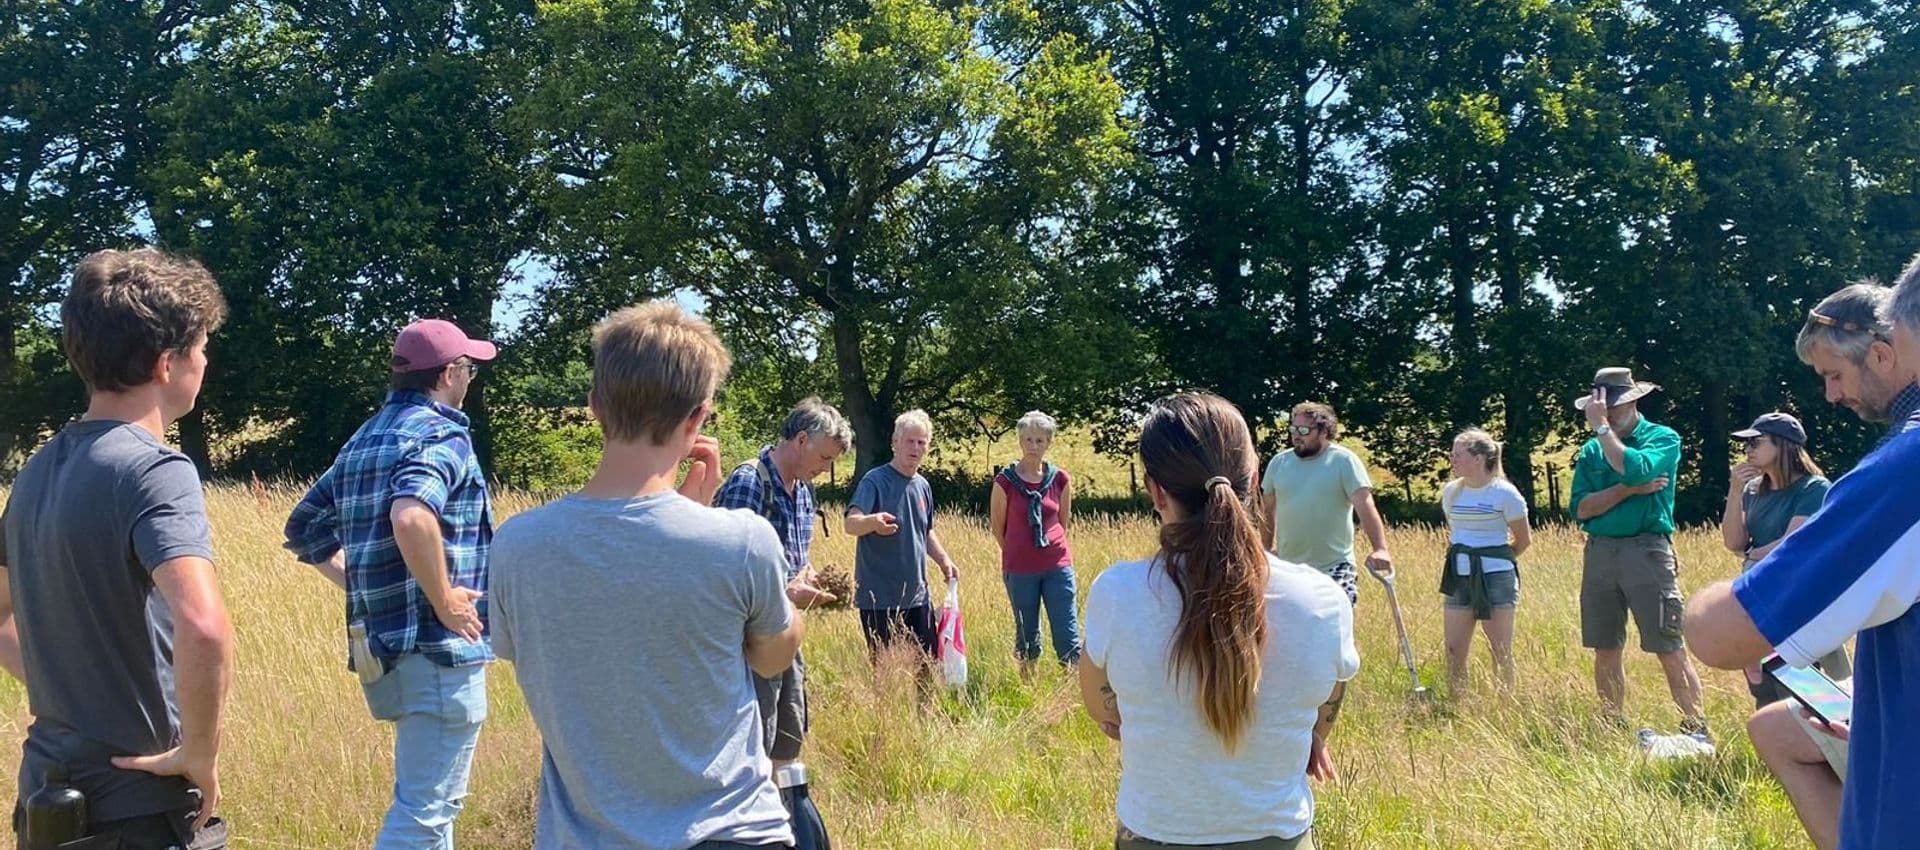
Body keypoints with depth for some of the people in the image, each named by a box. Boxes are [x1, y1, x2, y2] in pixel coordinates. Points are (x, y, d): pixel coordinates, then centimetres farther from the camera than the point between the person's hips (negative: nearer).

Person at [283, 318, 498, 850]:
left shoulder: (362, 442, 16)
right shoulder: (442, 434, -11)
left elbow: (304, 531, 21)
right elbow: (411, 517, -31)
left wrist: (367, 587, 18)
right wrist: (443, 600, -20)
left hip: (383, 646, 9)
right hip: (439, 648, -9)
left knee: (436, 797, 22)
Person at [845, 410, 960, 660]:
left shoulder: (923, 486, 11)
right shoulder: (875, 480, -11)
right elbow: (851, 524, -25)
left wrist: (944, 560, 8)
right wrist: (872, 522, -46)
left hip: (917, 596, 7)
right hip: (880, 599, -7)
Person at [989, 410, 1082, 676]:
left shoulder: (1061, 479, 0)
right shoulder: (1005, 481, -6)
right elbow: (997, 527, 4)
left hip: (1057, 566, 1)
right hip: (1020, 571, -1)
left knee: (1068, 637, 0)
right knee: (1027, 636, 10)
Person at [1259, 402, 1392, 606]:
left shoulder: (1344, 461, -8)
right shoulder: (1279, 463, 4)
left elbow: (1366, 507, -17)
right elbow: (1268, 509, 16)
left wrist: (1380, 549, -29)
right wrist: (1268, 548, 17)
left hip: (1334, 568, -4)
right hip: (1287, 568, 5)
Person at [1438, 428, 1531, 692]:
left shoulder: (1505, 493, -8)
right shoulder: (1451, 491, 7)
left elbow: (1524, 540, 2)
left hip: (1496, 577, -5)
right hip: (1459, 578, 5)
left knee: (1501, 651, 0)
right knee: (1454, 650, 1)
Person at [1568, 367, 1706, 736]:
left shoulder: (1663, 439, 1)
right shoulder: (1591, 450, 12)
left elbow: (1635, 468, -21)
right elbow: (1581, 508, 1)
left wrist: (1602, 427, -14)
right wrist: (1629, 489, -10)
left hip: (1646, 550, -4)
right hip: (1599, 552, 5)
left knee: (1670, 650, -6)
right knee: (1605, 651, 9)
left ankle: (1696, 730, -1)